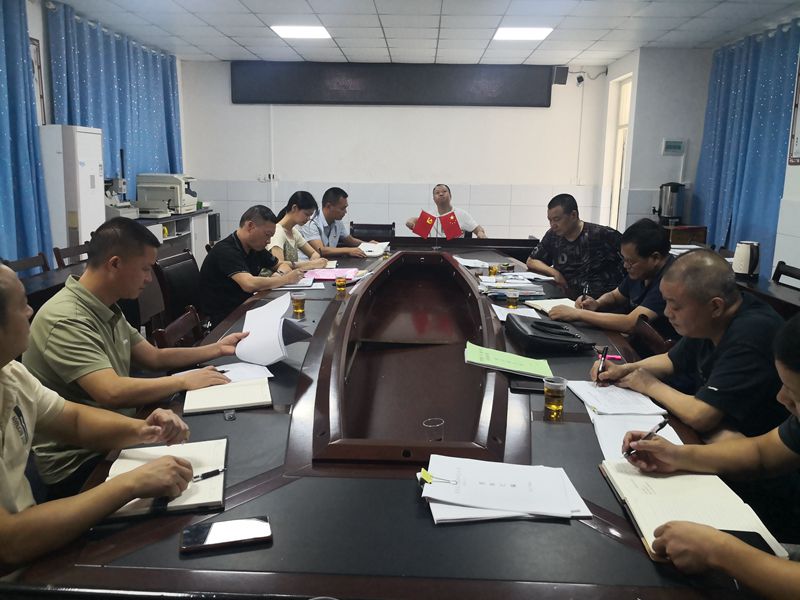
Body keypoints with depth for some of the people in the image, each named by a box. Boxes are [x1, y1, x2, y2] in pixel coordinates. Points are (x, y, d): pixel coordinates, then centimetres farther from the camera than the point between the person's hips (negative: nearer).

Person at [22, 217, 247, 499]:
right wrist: (185, 381, -23)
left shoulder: (107, 310, 7)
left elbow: (154, 357, 15)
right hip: (80, 462, -8)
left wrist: (217, 348, 9)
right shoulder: (66, 320, -24)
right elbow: (113, 392, -35)